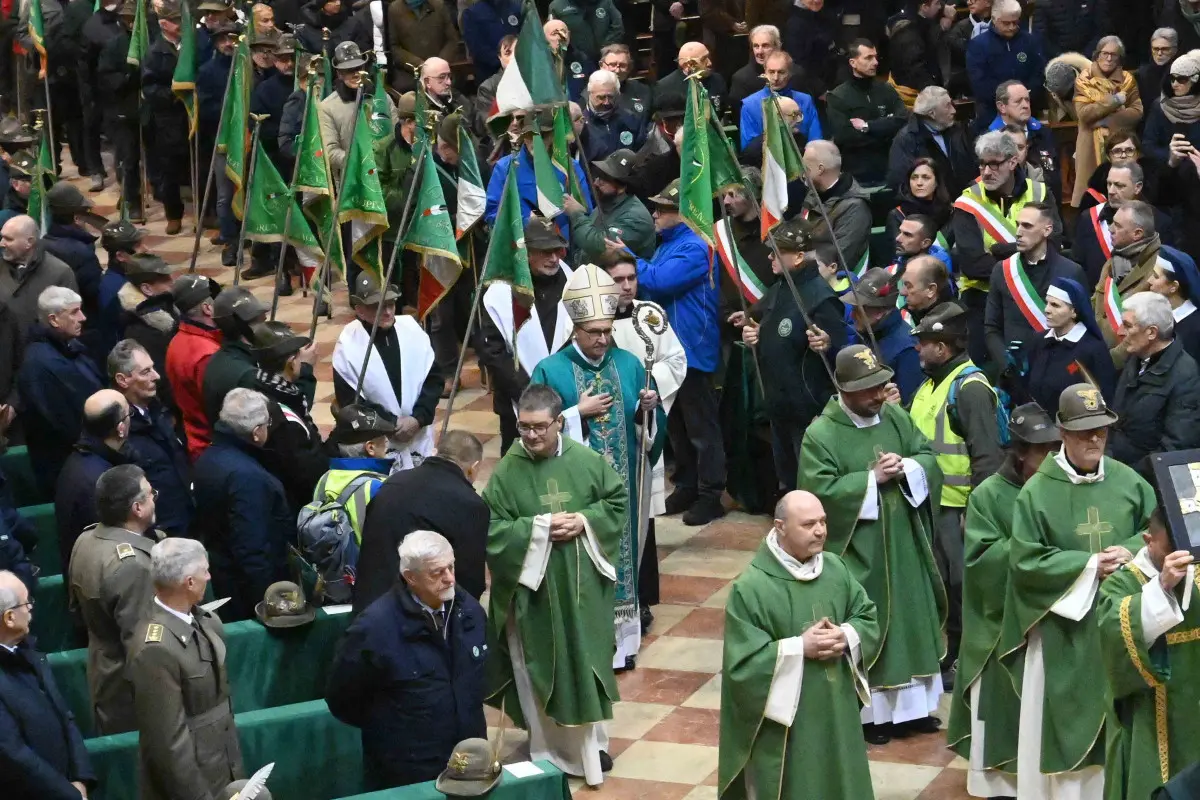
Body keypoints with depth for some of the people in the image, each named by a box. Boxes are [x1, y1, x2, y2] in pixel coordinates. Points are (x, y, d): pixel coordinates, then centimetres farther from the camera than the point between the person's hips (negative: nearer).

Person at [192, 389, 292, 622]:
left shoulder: (208, 458, 3)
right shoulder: (246, 475, -27)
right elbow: (252, 549, -28)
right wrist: (268, 601, -23)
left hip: (221, 577, 9)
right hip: (247, 587, -9)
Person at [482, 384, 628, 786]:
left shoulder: (587, 460, -5)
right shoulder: (507, 471, -11)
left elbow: (619, 501, 3)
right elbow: (492, 528, -12)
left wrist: (585, 521, -14)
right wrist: (539, 527, -21)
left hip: (582, 585, 2)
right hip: (533, 587, -2)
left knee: (587, 660, 13)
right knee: (542, 668, 8)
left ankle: (591, 742, 29)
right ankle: (549, 746, 22)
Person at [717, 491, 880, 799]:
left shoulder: (836, 568, 1)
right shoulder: (751, 587, -17)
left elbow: (870, 619, 9)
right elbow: (742, 662, -18)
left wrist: (846, 637, -13)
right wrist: (800, 648, -22)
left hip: (836, 711, 6)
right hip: (782, 723, -5)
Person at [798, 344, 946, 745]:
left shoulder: (895, 416, 2)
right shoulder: (821, 434, -15)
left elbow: (929, 458, 6)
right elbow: (820, 491, -21)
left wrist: (906, 468, -16)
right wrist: (873, 478, -22)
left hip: (904, 545, 6)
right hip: (858, 550, -6)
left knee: (911, 619, 14)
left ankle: (911, 705, 27)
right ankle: (866, 712, 15)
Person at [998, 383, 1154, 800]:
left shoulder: (1128, 481, 1)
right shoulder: (1037, 491, -8)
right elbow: (1025, 561, -9)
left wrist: (1131, 554, -11)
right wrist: (1089, 564, -14)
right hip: (1063, 630, -3)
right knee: (1065, 721, 1)